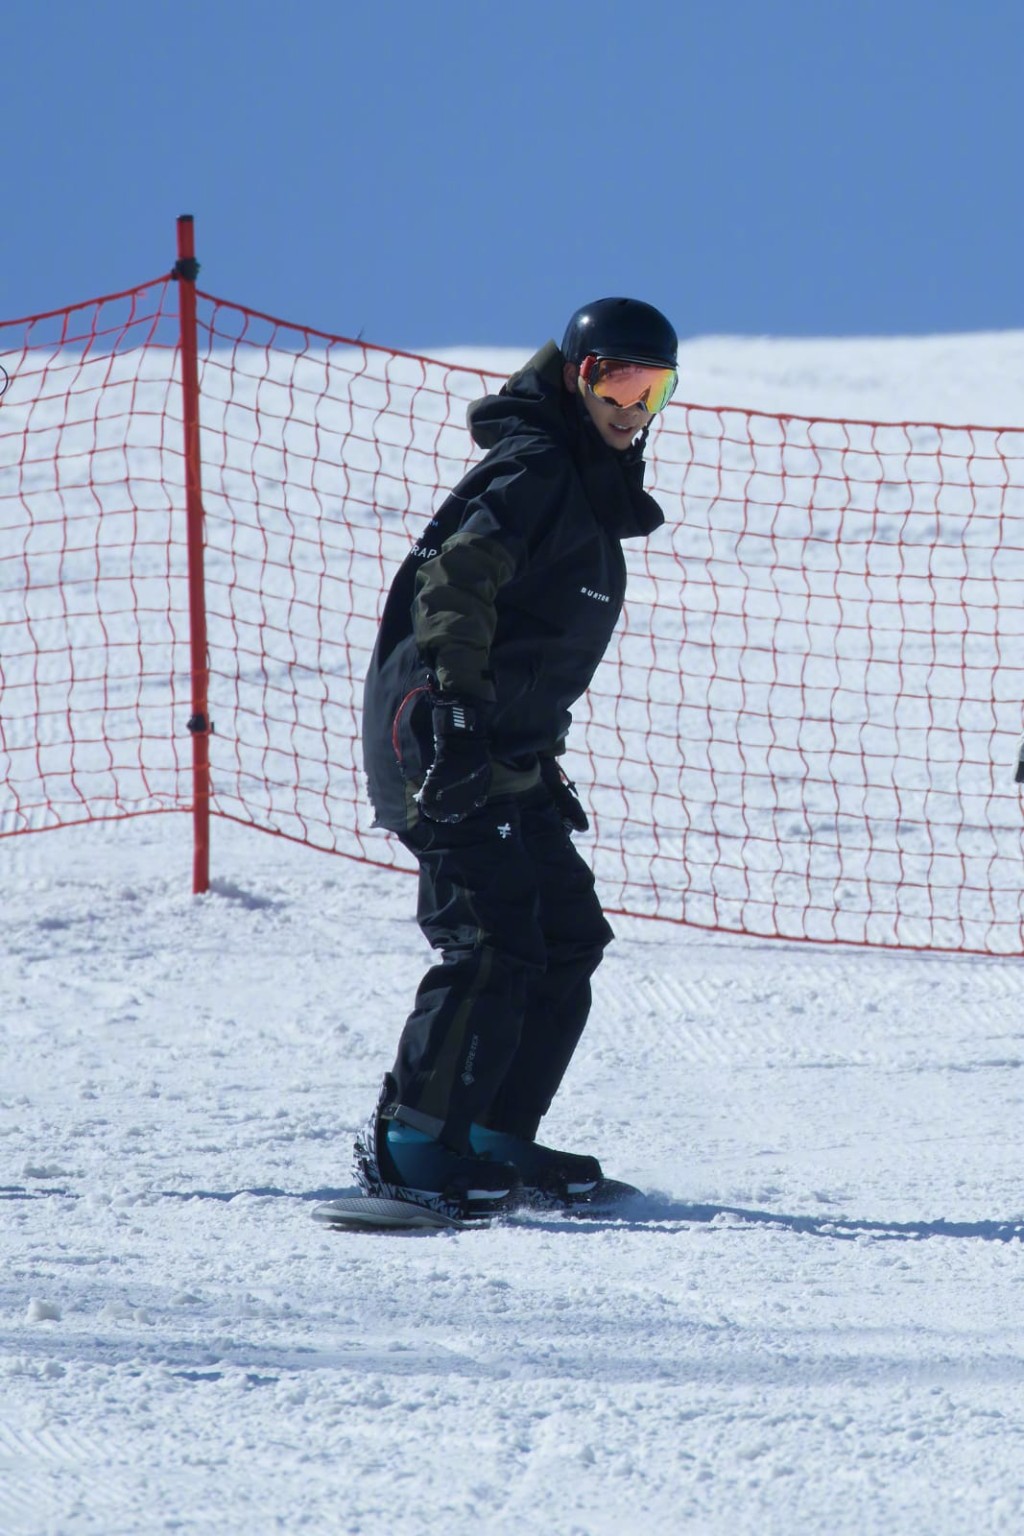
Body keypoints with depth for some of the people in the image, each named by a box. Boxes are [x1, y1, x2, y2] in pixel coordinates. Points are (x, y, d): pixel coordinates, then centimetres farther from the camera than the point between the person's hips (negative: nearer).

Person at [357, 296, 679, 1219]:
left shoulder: (591, 496, 23)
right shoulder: (534, 470, -9)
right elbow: (456, 581, -23)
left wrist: (545, 767, 27)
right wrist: (457, 707, -31)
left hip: (502, 755, 10)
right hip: (443, 739, -10)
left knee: (570, 938, 10)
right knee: (495, 944, -17)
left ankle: (497, 1139, 15)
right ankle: (410, 1146, -17)